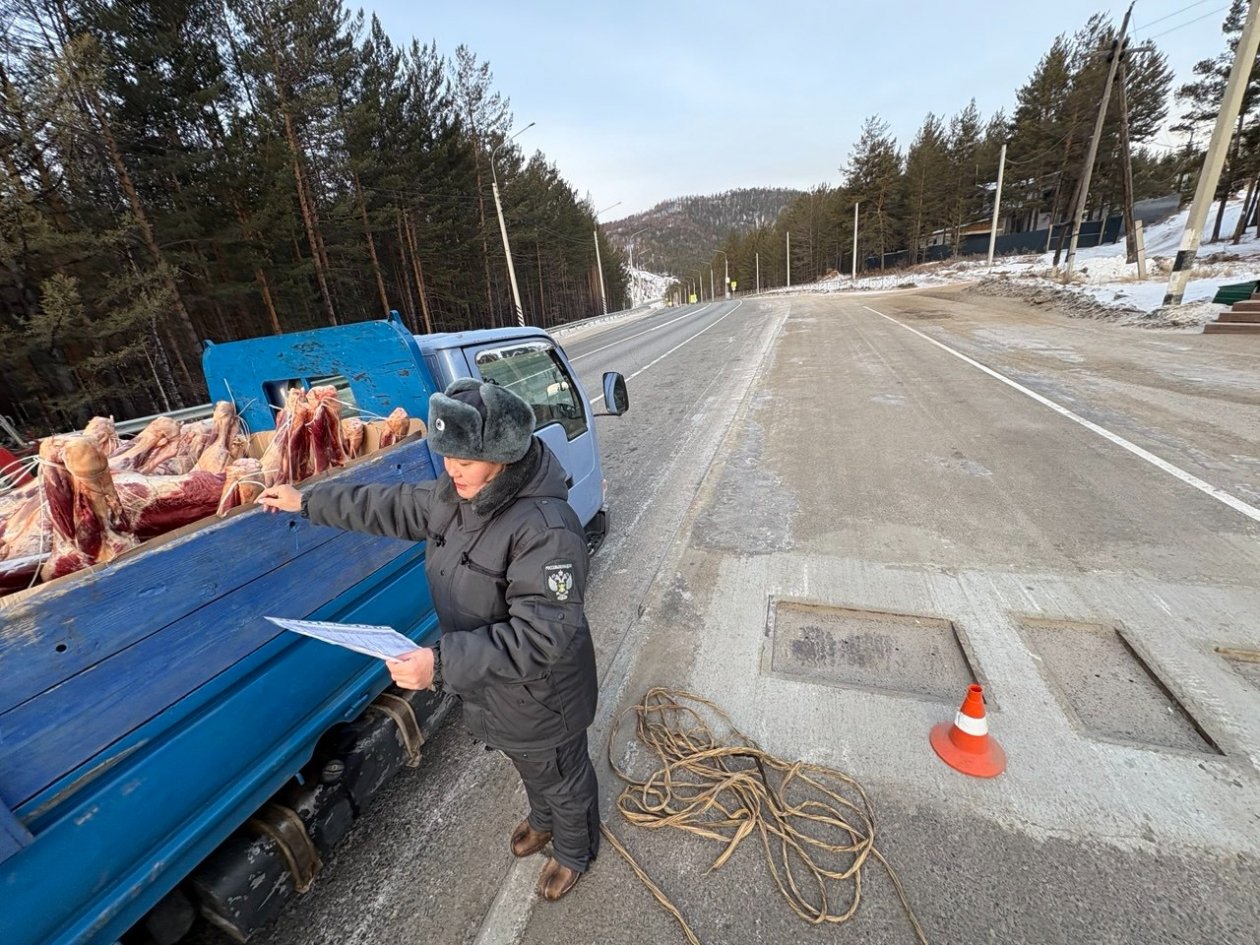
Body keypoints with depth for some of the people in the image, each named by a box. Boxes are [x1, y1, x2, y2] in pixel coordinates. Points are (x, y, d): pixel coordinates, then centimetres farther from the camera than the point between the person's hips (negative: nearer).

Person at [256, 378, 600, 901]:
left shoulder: (546, 530, -38)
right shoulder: (456, 493, -11)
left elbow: (539, 637, -37)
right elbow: (396, 507, 6)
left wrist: (442, 662, -41)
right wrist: (307, 501, 11)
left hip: (539, 698, -7)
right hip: (490, 687, 8)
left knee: (563, 780, 25)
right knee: (528, 768, 36)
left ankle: (574, 852, 57)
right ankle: (542, 820, 68)